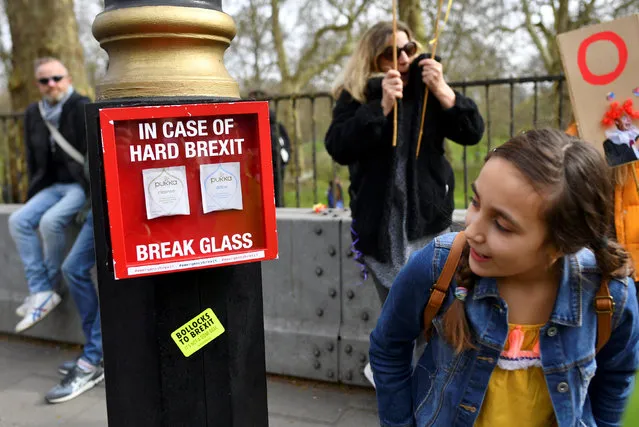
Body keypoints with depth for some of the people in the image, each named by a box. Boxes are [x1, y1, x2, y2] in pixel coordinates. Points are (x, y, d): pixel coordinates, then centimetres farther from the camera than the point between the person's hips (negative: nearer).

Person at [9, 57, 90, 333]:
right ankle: (40, 292, -11)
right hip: (53, 185, 7)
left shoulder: (82, 108, -9)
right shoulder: (33, 113, 11)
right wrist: (36, 190, 13)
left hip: (81, 184, -7)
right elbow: (33, 158, 19)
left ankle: (47, 290, -8)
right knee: (18, 220, -14)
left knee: (50, 221, -29)